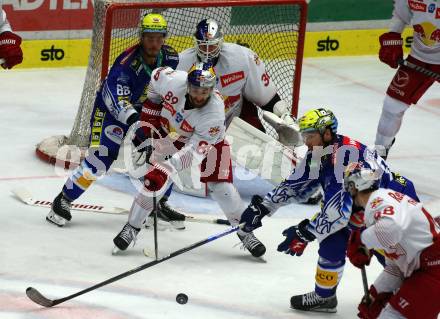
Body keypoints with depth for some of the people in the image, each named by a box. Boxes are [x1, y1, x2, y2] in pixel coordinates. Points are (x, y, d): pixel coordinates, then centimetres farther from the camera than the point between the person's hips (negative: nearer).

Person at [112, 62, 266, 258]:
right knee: (155, 180, -13)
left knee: (222, 189, -9)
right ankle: (132, 227, 0)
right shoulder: (172, 81, -32)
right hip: (170, 135, 2)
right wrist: (149, 114, -2)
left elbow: (196, 150, -37)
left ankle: (246, 233, 9)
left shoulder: (214, 113, -38)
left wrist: (169, 167, -47)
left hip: (208, 141, -2)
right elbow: (156, 77, -7)